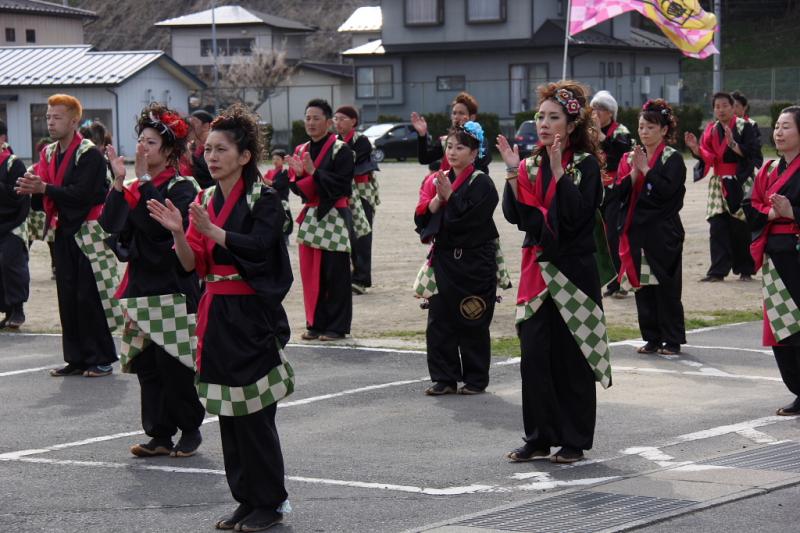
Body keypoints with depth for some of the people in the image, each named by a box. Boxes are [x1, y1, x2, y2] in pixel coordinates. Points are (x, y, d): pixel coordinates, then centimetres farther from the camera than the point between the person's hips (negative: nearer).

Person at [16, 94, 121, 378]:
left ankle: (101, 359, 2)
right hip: (62, 234, 7)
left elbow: (82, 194, -20)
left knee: (89, 297, -6)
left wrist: (45, 188, -23)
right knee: (67, 298, 7)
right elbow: (43, 199, 10)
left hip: (87, 234, -7)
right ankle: (76, 358, 13)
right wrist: (32, 189, -12)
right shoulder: (48, 154, 12)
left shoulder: (89, 154, -10)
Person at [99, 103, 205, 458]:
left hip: (172, 285, -6)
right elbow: (109, 225, 1)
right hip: (141, 284, 7)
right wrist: (119, 182, -5)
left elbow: (162, 223, -24)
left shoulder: (181, 188, -6)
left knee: (173, 362, -4)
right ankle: (159, 435, 13)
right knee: (146, 363, 7)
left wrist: (143, 179, -19)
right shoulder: (132, 188, 13)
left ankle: (190, 429, 11)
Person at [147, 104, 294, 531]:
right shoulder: (205, 200, 12)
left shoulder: (264, 199, -7)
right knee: (228, 414, 9)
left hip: (252, 315, -7)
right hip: (217, 314, 7)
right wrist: (177, 233, -11)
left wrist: (210, 230, -32)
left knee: (254, 413, -5)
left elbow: (257, 246, -23)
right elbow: (193, 264, 7)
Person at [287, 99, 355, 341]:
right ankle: (315, 324, 15)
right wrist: (297, 173, -11)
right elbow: (294, 185, 11)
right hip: (310, 216, 6)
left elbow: (341, 185, -15)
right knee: (311, 273, 7)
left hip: (334, 217, -6)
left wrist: (313, 171, -20)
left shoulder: (341, 150, -6)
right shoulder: (301, 150, 13)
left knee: (335, 273, -3)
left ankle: (336, 326, 4)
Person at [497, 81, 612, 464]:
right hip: (538, 269, 5)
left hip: (573, 271, -5)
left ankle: (573, 440, 9)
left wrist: (559, 170, -23)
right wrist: (513, 173, -8)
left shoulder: (585, 164, -5)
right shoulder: (531, 165, 11)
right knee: (534, 354, 2)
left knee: (571, 357, 0)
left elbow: (577, 214, -19)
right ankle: (539, 438, 11)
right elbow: (515, 216, 1)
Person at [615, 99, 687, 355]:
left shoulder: (673, 158, -3)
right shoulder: (630, 157, 12)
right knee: (641, 287, 6)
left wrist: (645, 168, -15)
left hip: (663, 234, -5)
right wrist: (633, 172, -11)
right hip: (636, 231, 5)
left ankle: (672, 340, 6)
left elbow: (667, 190, -18)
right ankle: (652, 338, 15)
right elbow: (619, 192, 4)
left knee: (666, 288, -2)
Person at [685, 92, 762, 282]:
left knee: (741, 228, -4)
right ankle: (718, 270, 0)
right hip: (718, 183, 5)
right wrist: (695, 148, -7)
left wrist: (733, 144, -24)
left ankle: (745, 270, 8)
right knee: (717, 227, -1)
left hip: (739, 183, -5)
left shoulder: (745, 127, -4)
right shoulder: (712, 130, 12)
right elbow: (707, 157, 11)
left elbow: (753, 152, -12)